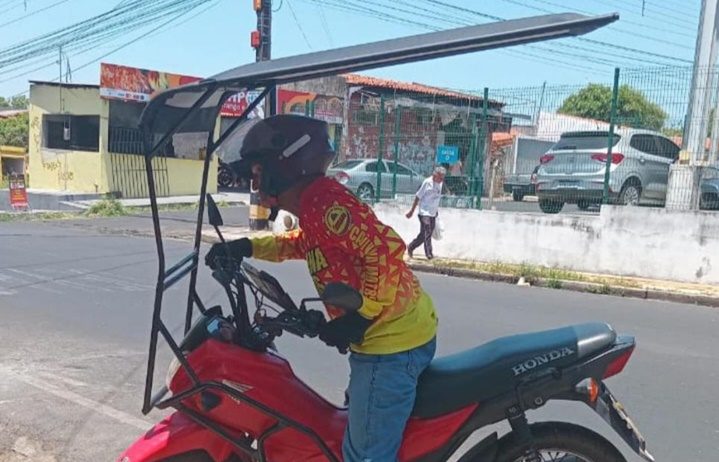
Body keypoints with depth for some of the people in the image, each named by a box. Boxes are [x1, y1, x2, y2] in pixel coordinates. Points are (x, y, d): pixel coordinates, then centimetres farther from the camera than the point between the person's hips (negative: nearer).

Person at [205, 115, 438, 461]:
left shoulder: (324, 201, -19)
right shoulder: (315, 203, 13)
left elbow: (387, 250, -29)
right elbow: (302, 243, 34)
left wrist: (359, 317, -22)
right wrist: (247, 247, 22)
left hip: (391, 342, -11)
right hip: (391, 335, 11)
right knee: (359, 425, 28)